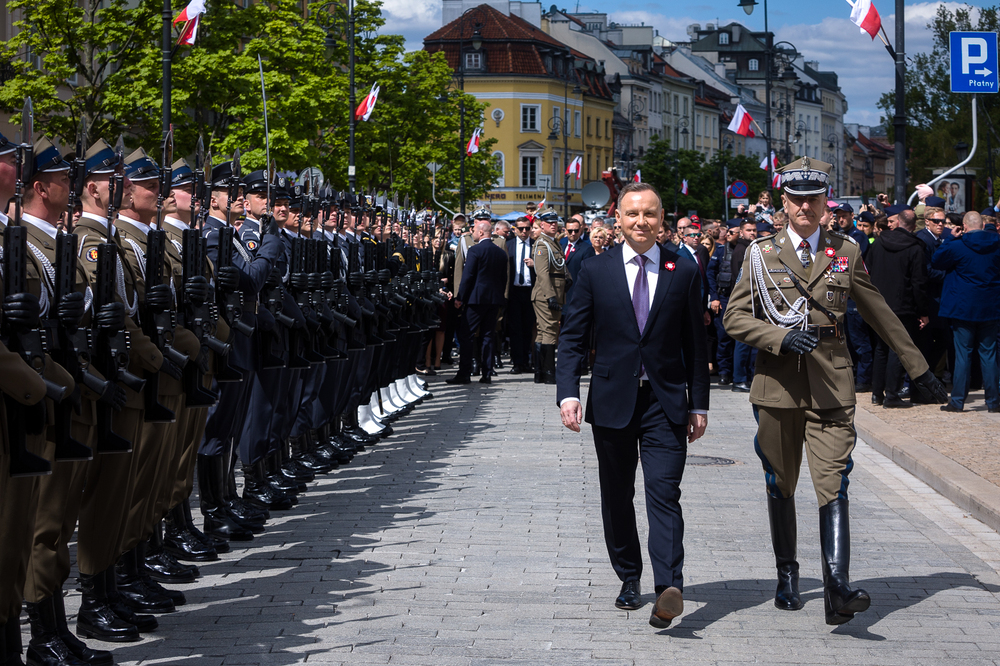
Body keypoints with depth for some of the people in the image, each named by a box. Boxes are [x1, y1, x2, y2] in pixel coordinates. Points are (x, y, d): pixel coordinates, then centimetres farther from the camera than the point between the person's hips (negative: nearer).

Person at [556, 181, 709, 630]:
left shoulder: (684, 273, 4)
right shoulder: (596, 272, 3)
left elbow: (694, 344, 7)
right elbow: (573, 339, 3)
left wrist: (699, 404, 4)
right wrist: (569, 393, -10)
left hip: (666, 403, -1)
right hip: (613, 402, 2)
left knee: (664, 492, -13)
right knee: (616, 497, 9)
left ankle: (669, 586, -23)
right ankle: (629, 579, 24)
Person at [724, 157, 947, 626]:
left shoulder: (846, 252, 8)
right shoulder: (762, 254, 5)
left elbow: (880, 315, 16)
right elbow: (735, 317, 0)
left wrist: (918, 368, 19)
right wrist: (781, 338, -18)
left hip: (831, 387, -1)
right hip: (777, 385, 1)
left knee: (833, 485, -13)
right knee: (780, 485, 12)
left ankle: (838, 590, -24)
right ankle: (787, 575, 30)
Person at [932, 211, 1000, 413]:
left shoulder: (957, 246, -11)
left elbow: (935, 262, 2)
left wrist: (950, 239, 7)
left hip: (964, 309, -3)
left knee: (962, 354, 1)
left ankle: (957, 401, 2)